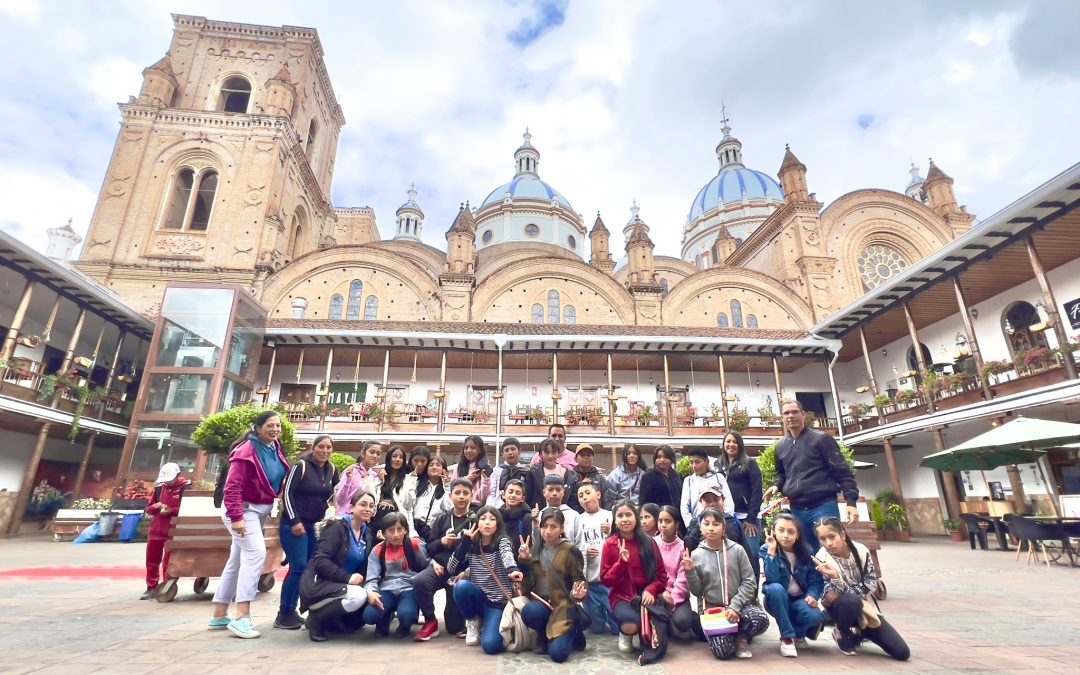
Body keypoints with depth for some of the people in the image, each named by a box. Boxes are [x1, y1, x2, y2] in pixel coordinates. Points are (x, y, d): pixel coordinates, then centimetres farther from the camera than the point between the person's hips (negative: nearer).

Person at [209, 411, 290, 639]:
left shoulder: (275, 448, 4)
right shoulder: (247, 451, -20)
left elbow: (281, 478, 13)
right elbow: (233, 486, -23)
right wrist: (236, 517, -28)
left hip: (261, 509, 9)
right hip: (244, 509, -9)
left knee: (238, 560, 15)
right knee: (256, 554, -20)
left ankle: (219, 615, 26)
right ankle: (241, 617, -18)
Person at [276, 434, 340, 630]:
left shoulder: (332, 469, 5)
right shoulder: (301, 466, -12)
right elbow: (287, 493, -14)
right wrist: (295, 521, -16)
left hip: (315, 525, 6)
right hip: (294, 524, -6)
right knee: (299, 567, -11)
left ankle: (291, 611, 16)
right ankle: (284, 614, 2)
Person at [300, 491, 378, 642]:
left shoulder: (368, 533, 7)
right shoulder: (337, 528, -13)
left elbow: (364, 566, 10)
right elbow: (320, 561, -21)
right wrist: (347, 577, -27)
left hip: (342, 585, 8)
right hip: (318, 584, -7)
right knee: (359, 596, -30)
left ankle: (329, 620, 10)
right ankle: (316, 619, -8)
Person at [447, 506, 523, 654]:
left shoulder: (502, 542, -9)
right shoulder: (471, 546, 3)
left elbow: (508, 557, -33)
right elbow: (451, 569, -6)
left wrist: (513, 570, -57)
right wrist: (464, 541, -16)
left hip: (498, 602, -4)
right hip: (477, 599, 4)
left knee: (490, 645, -25)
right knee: (461, 585, -28)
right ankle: (473, 622, 1)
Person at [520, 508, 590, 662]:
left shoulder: (570, 551, -7)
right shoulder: (535, 549, 6)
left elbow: (579, 580, -2)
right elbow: (529, 581, 8)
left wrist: (578, 593, -24)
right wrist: (524, 560, -7)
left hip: (563, 604, -3)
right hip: (540, 602, 4)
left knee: (557, 653, -19)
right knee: (528, 612, -31)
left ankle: (572, 633, 16)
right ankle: (544, 636, 3)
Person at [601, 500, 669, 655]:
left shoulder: (649, 542, 3)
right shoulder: (610, 544, -2)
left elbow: (661, 575, 6)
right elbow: (606, 580, -3)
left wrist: (651, 590, -15)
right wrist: (622, 561, -18)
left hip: (647, 596, 2)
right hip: (622, 597, -2)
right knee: (631, 624, -34)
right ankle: (625, 634, 7)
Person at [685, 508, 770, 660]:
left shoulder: (737, 550, -2)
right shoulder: (696, 555, -2)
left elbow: (749, 582, -4)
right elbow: (698, 592, 2)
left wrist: (735, 606, -16)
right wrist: (690, 572, -15)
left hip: (738, 605, 1)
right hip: (711, 609, -1)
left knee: (760, 619, -30)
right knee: (723, 650, -23)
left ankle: (740, 636, 5)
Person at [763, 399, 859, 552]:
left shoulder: (821, 439, -3)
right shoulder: (781, 446, 12)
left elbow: (843, 471, -6)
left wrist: (851, 501, -14)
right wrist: (776, 486, 3)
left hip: (824, 506, -5)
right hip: (796, 510, 5)